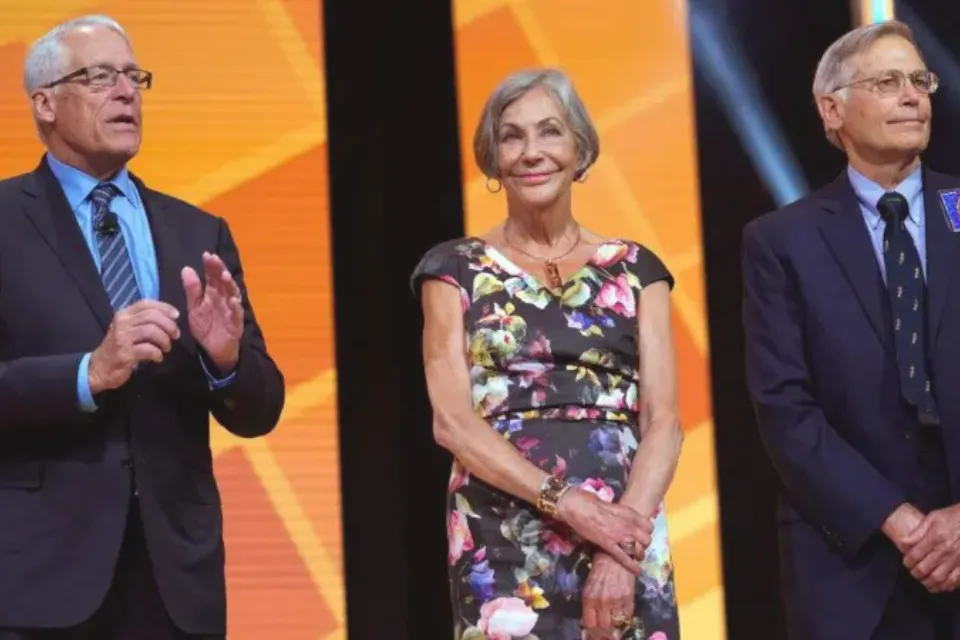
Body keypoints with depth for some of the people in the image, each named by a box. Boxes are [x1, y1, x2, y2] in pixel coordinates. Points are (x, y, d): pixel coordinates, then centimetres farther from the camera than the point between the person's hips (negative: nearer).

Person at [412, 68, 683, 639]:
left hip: (625, 537, 1)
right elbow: (451, 419, -4)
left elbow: (663, 421, 1)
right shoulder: (456, 270, 6)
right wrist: (568, 502, -16)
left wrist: (624, 547, -14)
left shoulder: (635, 271, 10)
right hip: (503, 547, -1)